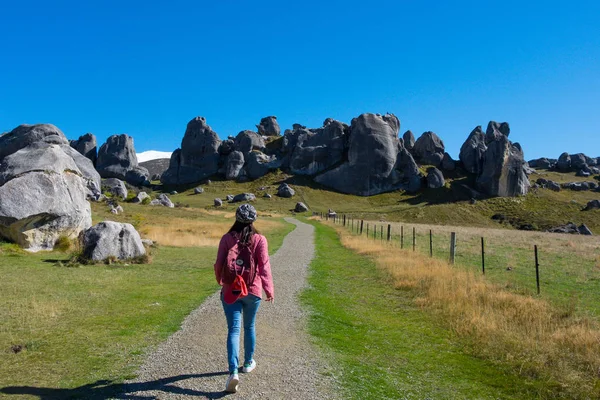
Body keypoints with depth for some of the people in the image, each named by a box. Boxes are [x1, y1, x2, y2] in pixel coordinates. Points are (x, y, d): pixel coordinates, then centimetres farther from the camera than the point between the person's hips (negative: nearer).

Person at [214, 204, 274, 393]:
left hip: (230, 290, 0)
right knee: (249, 327, 19)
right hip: (253, 290, 1)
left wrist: (220, 281, 18)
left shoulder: (227, 238, -4)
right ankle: (248, 362, 35)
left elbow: (219, 264, -2)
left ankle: (233, 371, -15)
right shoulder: (259, 240, -7)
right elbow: (264, 267, -9)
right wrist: (269, 290, 0)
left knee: (233, 330, -1)